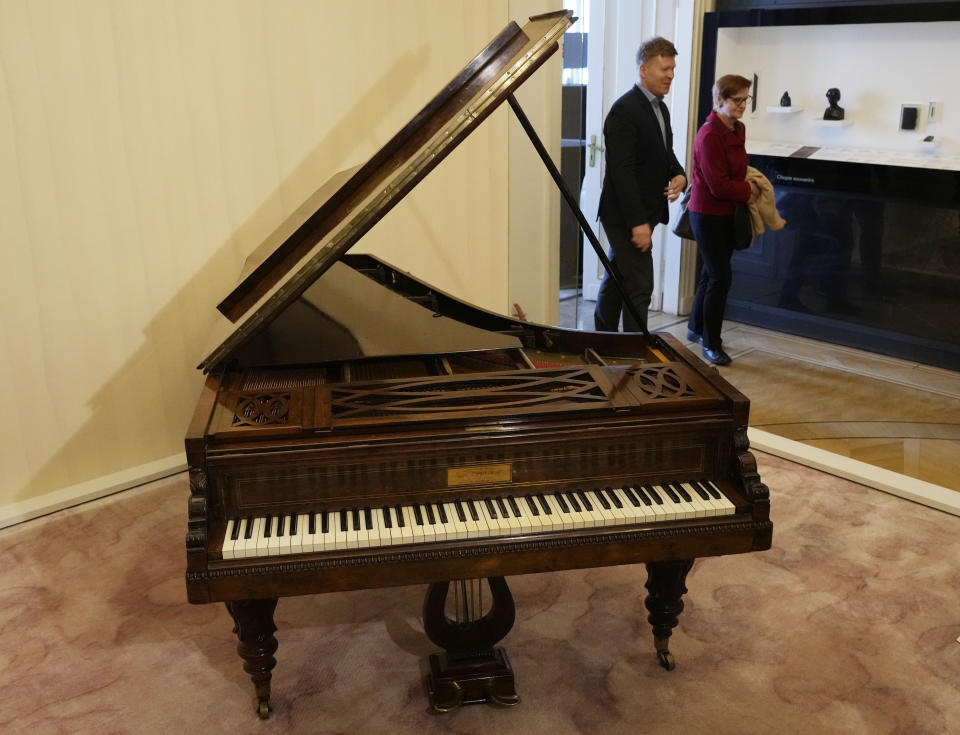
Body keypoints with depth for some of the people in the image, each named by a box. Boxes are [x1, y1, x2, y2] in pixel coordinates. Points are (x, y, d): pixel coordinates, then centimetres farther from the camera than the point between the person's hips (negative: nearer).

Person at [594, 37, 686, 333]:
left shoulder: (660, 108, 14)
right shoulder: (624, 111, -17)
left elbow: (665, 153, 25)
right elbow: (622, 172, -22)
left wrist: (679, 175, 1)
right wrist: (637, 222, -24)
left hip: (645, 214, 9)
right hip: (626, 217, -9)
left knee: (617, 280, 18)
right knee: (639, 287, -9)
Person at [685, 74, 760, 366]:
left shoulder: (737, 130, 7)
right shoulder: (709, 135, -20)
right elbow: (719, 186, -22)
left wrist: (746, 188, 3)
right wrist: (749, 191, -9)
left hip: (727, 213, 9)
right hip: (707, 213, -9)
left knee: (712, 273, 17)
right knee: (720, 276, -7)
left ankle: (696, 328, 34)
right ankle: (711, 344, 5)